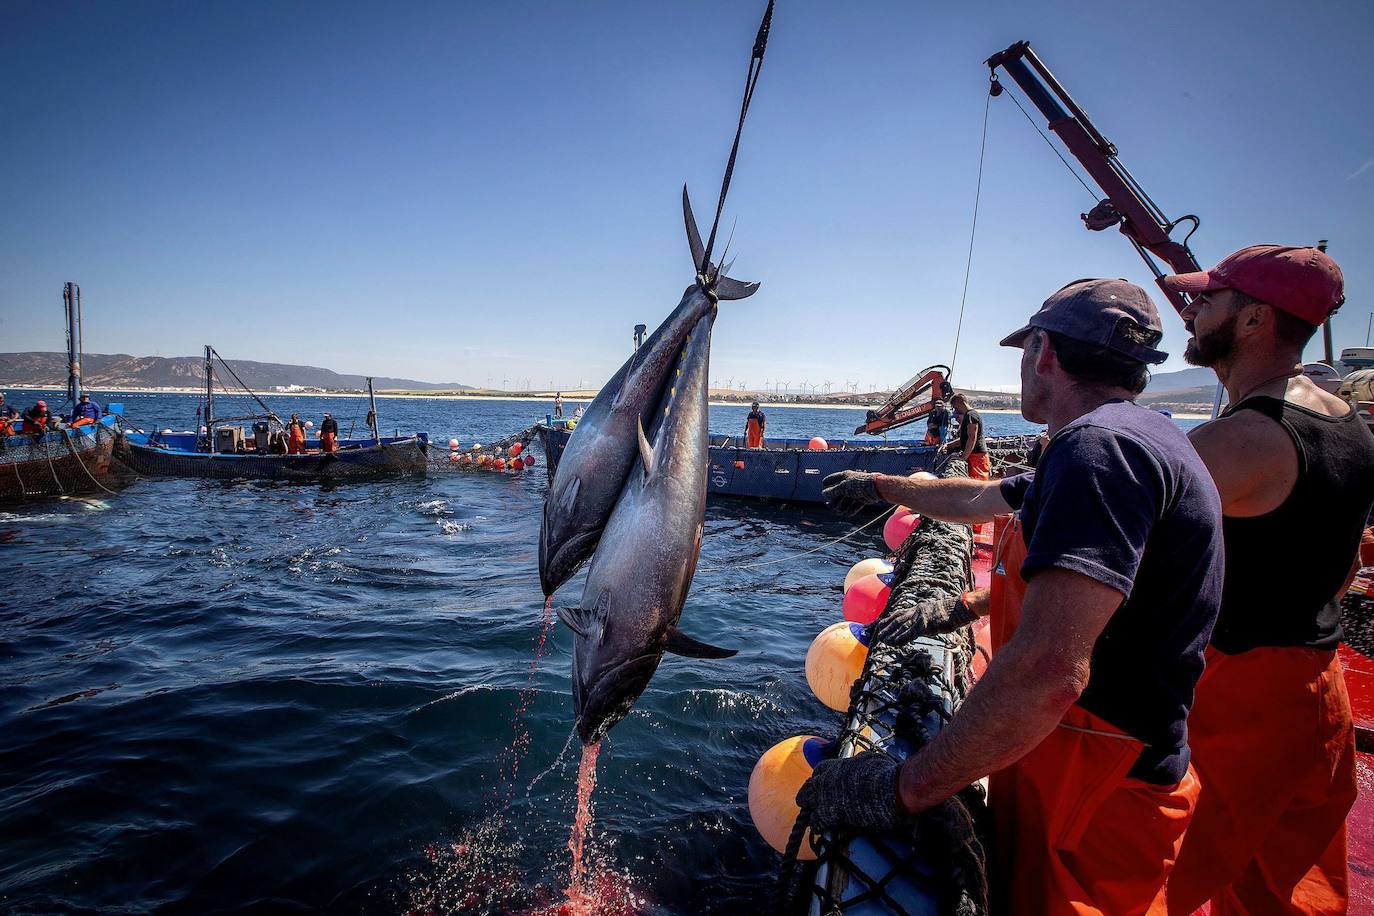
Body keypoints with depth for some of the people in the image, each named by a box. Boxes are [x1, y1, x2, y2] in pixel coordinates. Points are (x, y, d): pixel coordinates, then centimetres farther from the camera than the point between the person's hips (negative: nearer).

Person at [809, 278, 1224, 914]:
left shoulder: (1101, 445, -26)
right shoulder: (1123, 438, 9)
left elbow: (1047, 671, -36)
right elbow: (980, 499, 24)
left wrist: (901, 788, -28)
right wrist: (879, 486, 35)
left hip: (1093, 811, -9)